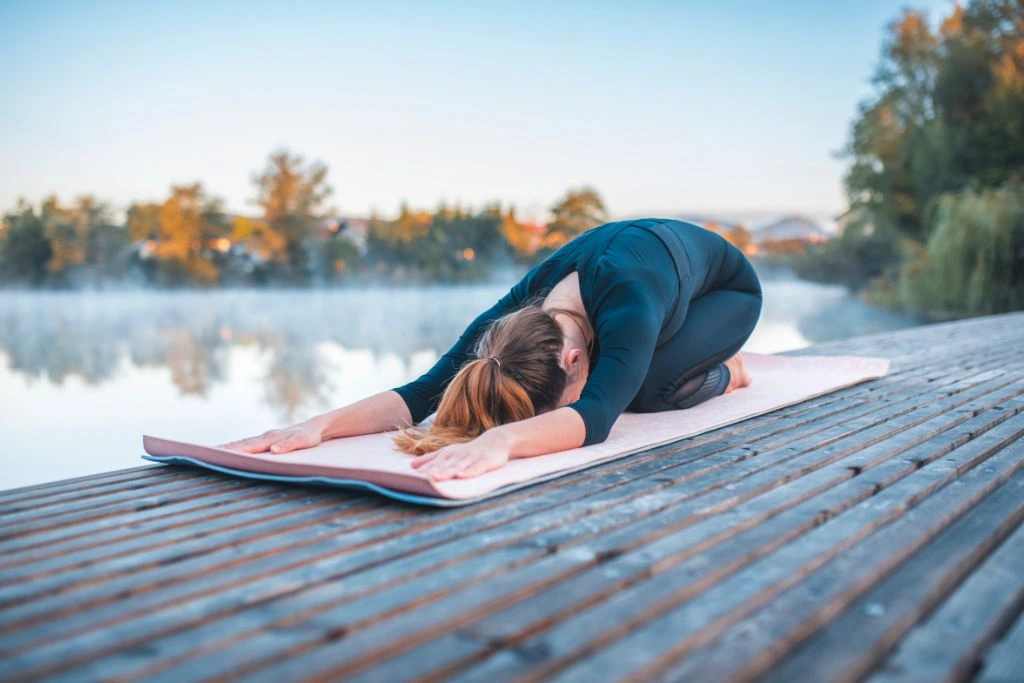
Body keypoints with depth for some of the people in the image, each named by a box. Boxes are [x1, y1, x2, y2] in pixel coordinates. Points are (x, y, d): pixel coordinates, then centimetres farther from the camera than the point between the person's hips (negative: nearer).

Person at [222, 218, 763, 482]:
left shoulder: (627, 307, -49)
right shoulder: (515, 316, -34)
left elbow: (594, 415, -63)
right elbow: (422, 391, -41)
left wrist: (500, 439, -81)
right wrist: (319, 425, -57)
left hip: (726, 284, -6)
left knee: (646, 389, -29)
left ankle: (723, 371, 7)